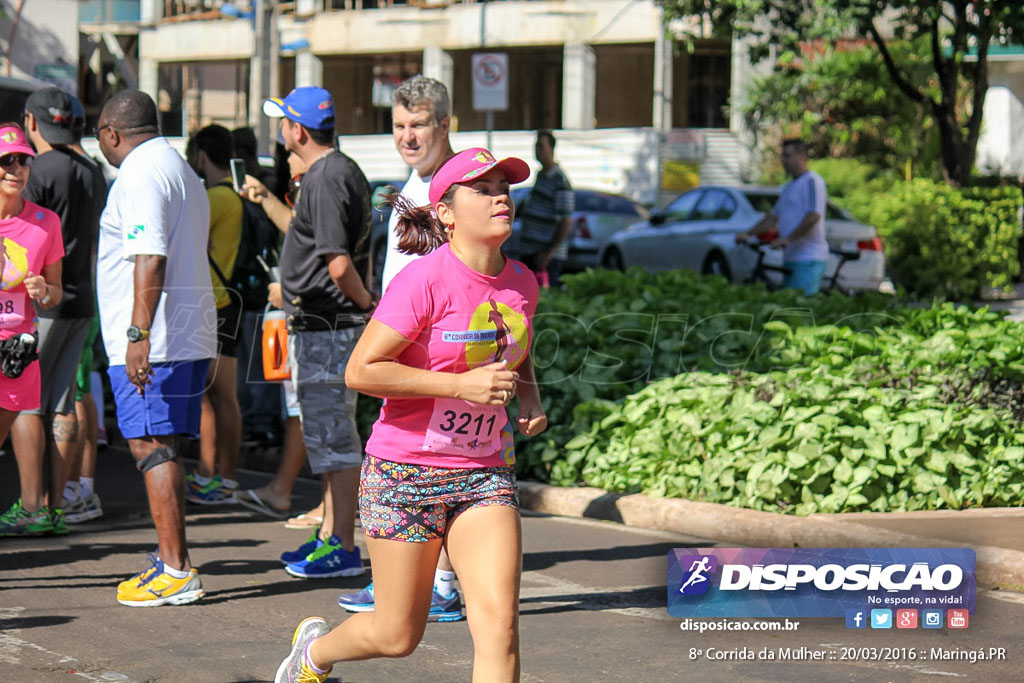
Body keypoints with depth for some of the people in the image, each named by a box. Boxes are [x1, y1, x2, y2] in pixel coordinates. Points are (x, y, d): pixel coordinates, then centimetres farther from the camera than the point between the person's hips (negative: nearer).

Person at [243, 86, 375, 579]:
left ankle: (343, 548, -4)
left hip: (327, 329, -11)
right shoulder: (334, 171, 14)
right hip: (319, 326, 11)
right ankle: (330, 535, 25)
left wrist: (365, 303, -12)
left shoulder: (328, 179, -20)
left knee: (332, 435, -7)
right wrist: (266, 200, 32)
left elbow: (338, 264, -26)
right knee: (325, 432, 17)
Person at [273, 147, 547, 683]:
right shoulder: (424, 280, -16)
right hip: (405, 473, -5)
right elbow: (361, 371, -19)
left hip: (484, 475, 5)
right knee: (397, 635, 8)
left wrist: (530, 398, 3)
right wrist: (463, 384, -21)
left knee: (499, 622, -12)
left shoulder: (521, 282, 4)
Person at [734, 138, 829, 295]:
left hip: (808, 259, -10)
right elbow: (773, 216, 28)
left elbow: (813, 216, -20)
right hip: (790, 258, 10)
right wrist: (749, 234, 18)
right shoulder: (789, 186, 23)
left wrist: (788, 238, -25)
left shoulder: (812, 181, -8)